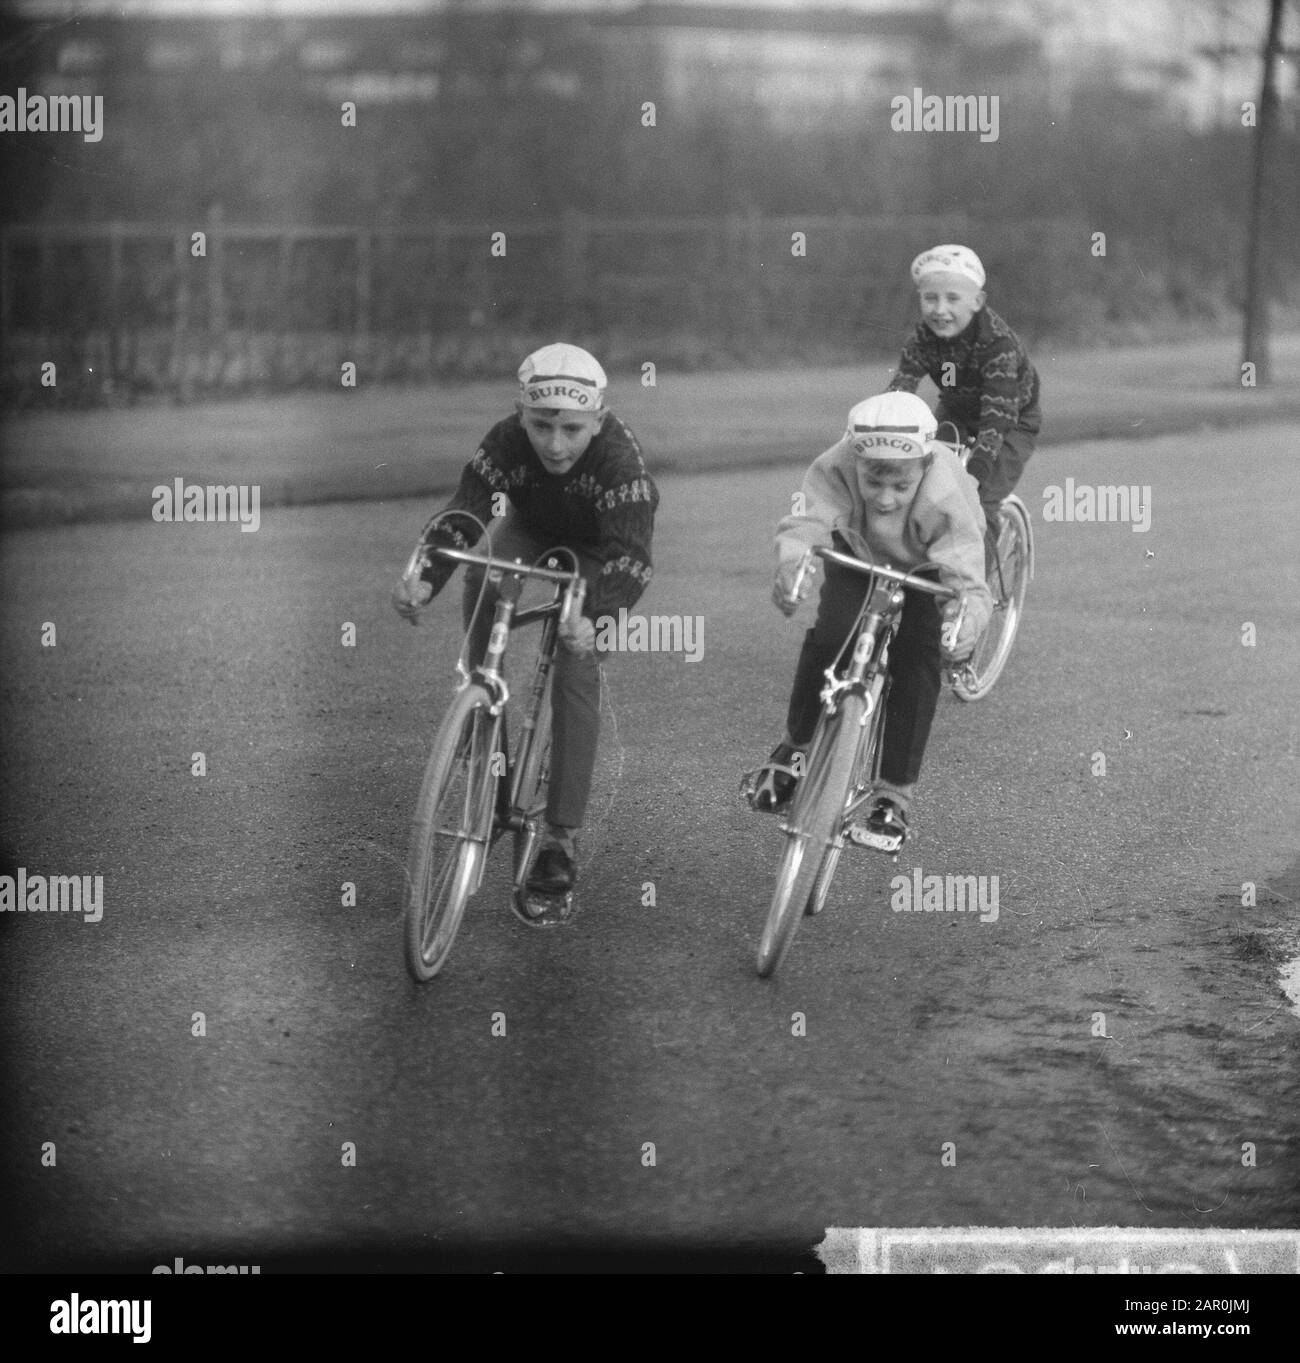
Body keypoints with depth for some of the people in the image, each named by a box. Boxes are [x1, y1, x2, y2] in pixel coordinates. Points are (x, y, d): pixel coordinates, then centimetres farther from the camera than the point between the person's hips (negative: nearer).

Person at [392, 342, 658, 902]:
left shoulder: (618, 457, -39)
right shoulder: (506, 442, -31)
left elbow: (629, 553, -47)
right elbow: (461, 514, -37)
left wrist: (591, 613, -65)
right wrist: (423, 579, -56)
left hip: (597, 545, -3)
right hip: (530, 526, 4)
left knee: (575, 665, -19)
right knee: (480, 583, -28)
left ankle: (562, 835, -17)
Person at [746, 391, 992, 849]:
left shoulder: (945, 498, -42)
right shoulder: (837, 468, -39)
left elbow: (967, 582, -48)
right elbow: (805, 522, -49)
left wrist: (964, 619, -70)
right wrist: (792, 565, -72)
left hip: (925, 565, -1)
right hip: (859, 551, 1)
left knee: (916, 661, -17)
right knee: (828, 636, -20)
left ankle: (894, 795, -1)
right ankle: (795, 750, 4)